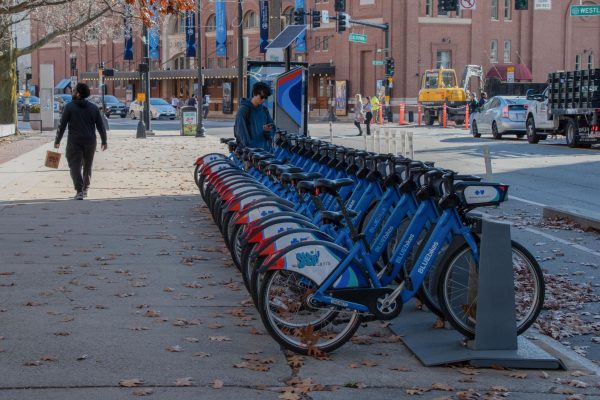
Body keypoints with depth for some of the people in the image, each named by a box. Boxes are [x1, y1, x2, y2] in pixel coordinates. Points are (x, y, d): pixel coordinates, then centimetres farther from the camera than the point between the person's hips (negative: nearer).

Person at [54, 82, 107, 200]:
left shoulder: (70, 107, -4)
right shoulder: (93, 107, 6)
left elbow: (62, 125, -5)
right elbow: (101, 126, 7)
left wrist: (57, 141, 2)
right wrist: (104, 141, 15)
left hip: (74, 142, -4)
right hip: (90, 142, 4)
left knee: (75, 166, -3)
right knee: (87, 166, 18)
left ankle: (79, 190, -18)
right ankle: (85, 189, 28)